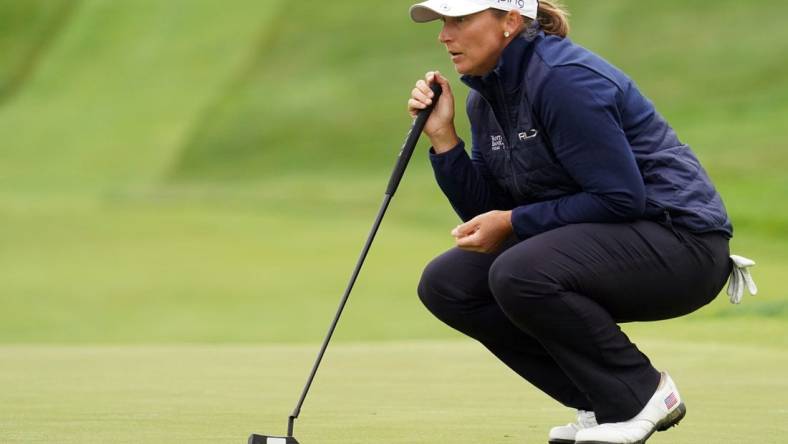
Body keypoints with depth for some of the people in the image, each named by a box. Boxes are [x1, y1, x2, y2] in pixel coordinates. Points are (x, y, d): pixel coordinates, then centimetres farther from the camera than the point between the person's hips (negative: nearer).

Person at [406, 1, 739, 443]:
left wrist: (513, 223, -19)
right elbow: (487, 214, 9)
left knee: (518, 274, -31)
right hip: (595, 241, 10)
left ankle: (642, 394, -9)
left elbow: (621, 199, -23)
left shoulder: (563, 78, -20)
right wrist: (442, 136, -2)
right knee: (446, 283, -1)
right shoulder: (486, 96, 8)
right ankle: (603, 403, 4)